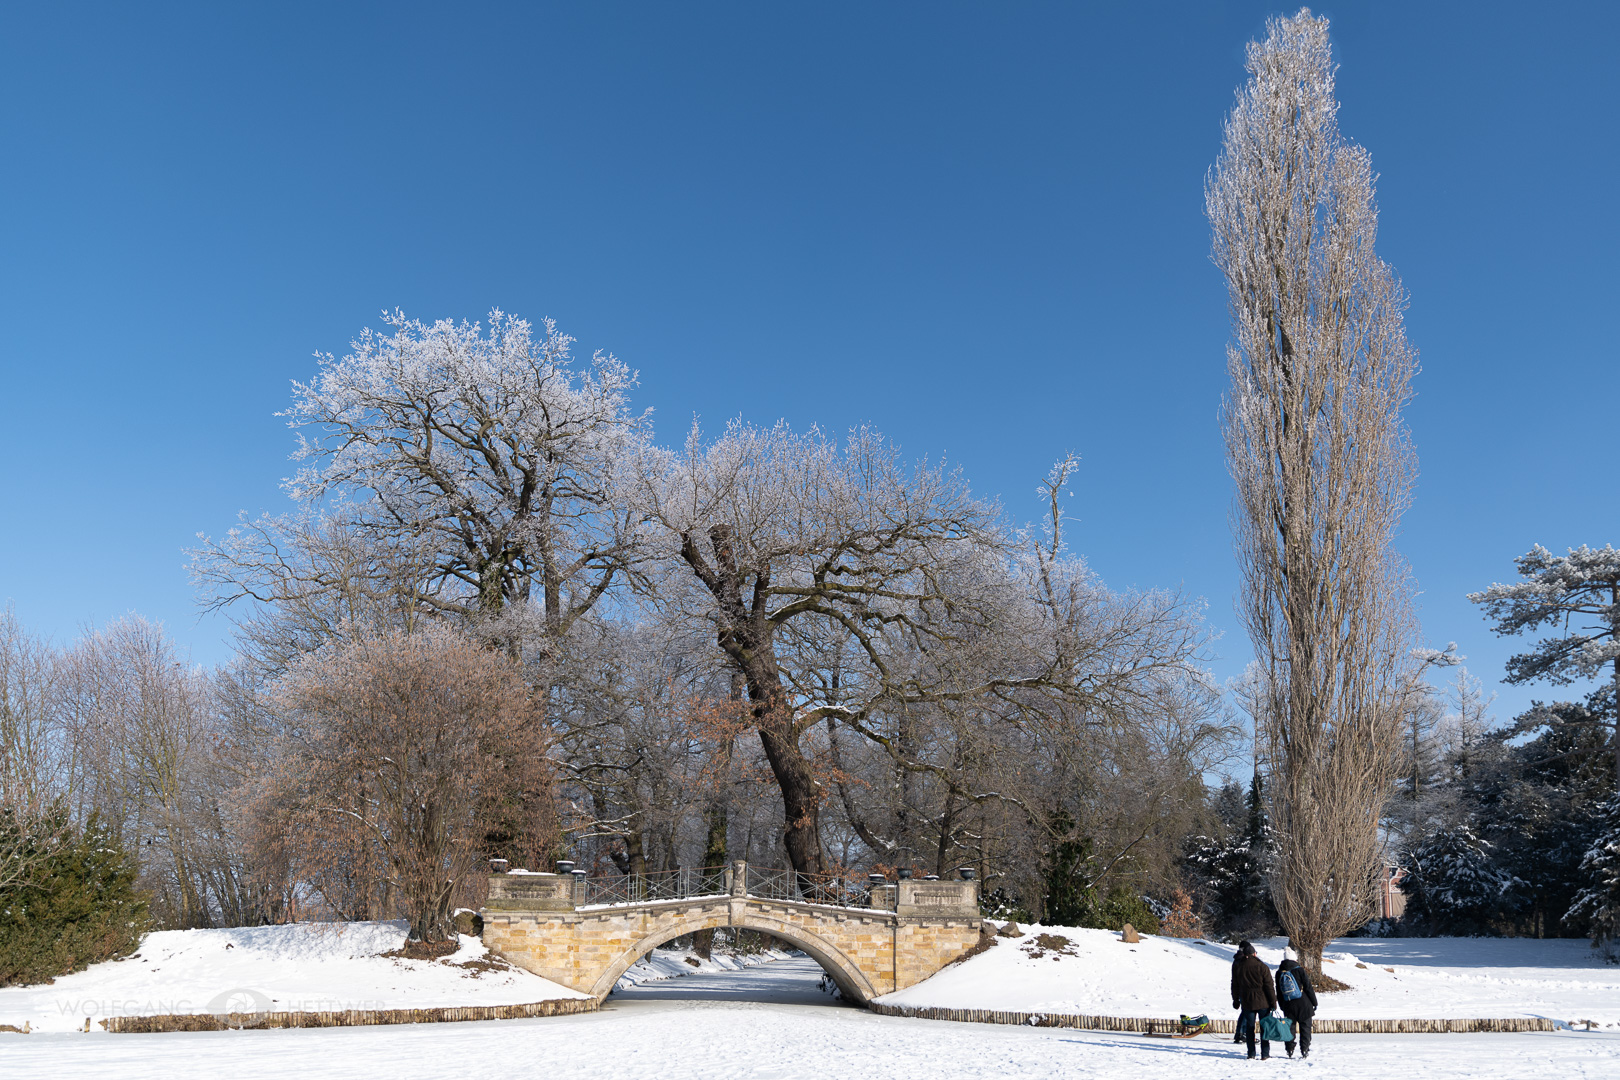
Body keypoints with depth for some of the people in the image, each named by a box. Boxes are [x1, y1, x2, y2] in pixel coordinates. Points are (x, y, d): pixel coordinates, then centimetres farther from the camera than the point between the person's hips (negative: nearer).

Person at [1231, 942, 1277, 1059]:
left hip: (1247, 1002, 3)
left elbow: (1235, 985, 10)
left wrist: (1236, 1000, 19)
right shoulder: (1261, 966, -8)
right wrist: (1273, 1002, -2)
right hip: (1262, 1001, -2)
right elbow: (1269, 986, -8)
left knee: (1249, 1027, 10)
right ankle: (1265, 1054, 3)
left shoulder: (1237, 966, 2)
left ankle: (1251, 1053, 10)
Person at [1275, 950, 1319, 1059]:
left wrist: (1282, 1007, 19)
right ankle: (1304, 1050, 2)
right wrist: (1314, 1002, 3)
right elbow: (1308, 988, -7)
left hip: (1288, 1006, 3)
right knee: (1305, 1027, 5)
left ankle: (1290, 1050, 10)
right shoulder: (1300, 970, -9)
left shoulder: (1279, 973, 4)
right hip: (1303, 1005, -3)